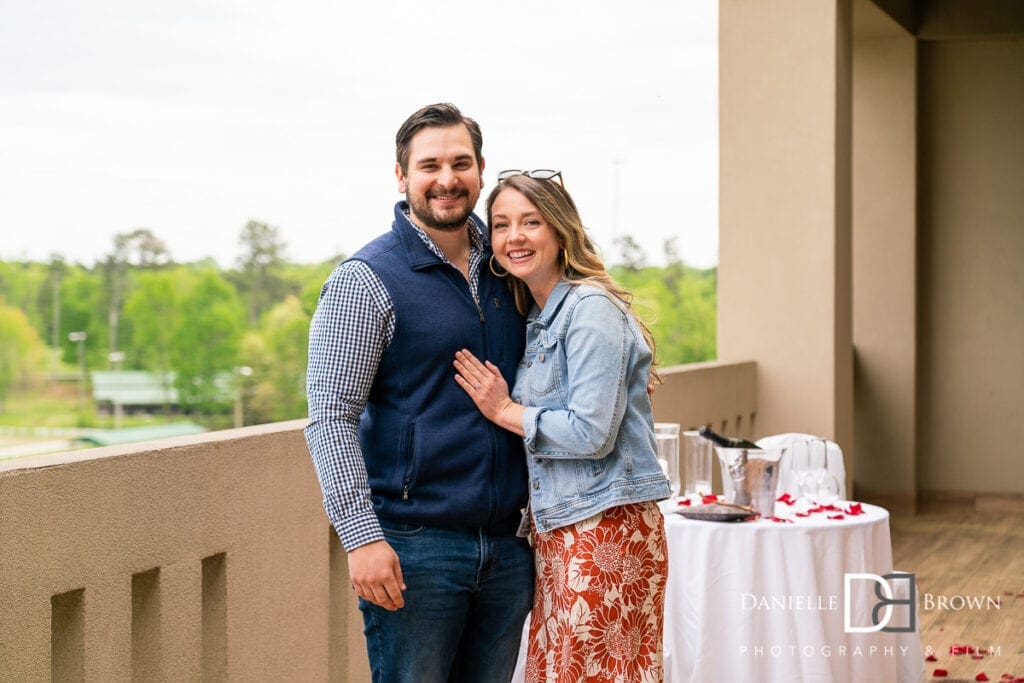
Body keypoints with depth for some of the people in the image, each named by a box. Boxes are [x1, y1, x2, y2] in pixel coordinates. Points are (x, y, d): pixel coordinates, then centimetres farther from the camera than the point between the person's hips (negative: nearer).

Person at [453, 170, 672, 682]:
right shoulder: (537, 317, 16)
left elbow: (592, 433, -19)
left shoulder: (592, 309, -12)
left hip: (603, 527, -9)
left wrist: (505, 411, -9)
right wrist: (503, 405, 7)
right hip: (557, 529, 9)